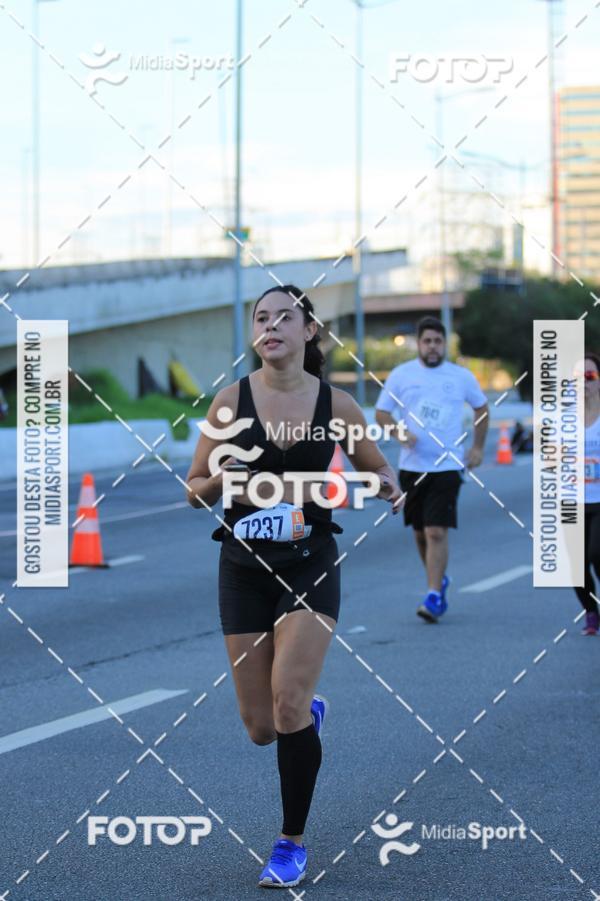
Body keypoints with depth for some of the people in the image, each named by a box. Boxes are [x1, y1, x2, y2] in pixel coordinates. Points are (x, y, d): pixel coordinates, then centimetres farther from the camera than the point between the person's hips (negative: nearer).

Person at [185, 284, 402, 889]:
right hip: (245, 566, 2)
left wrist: (389, 487, -11)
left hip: (311, 564, -1)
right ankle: (310, 714, 42)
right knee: (261, 727, 4)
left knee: (288, 704, -16)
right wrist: (221, 478, -20)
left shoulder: (336, 404, -2)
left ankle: (293, 844, 2)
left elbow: (375, 467, 12)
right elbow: (194, 491, 3)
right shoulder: (231, 401, -3)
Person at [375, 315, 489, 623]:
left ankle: (434, 597, -12)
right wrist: (399, 433, -12)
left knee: (437, 533, -13)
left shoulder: (462, 377, 3)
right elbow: (381, 412, 7)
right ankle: (439, 579, 36)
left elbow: (481, 407, 18)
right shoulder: (401, 374, 2)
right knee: (420, 533, 13)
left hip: (447, 467, -2)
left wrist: (478, 447, 13)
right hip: (411, 467, 2)